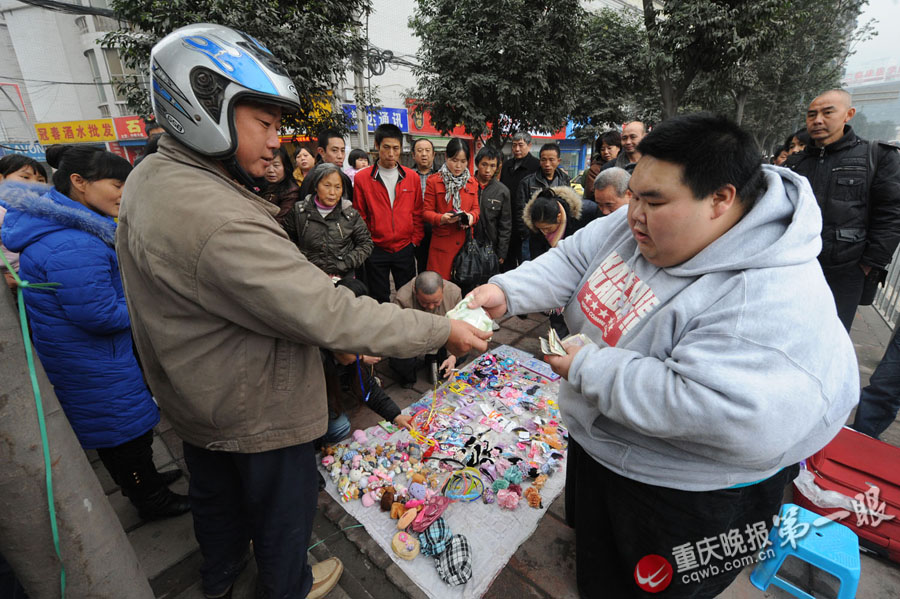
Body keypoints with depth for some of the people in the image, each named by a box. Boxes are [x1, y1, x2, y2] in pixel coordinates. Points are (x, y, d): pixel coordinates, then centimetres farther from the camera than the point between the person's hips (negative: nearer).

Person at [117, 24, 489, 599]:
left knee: (215, 490, 32)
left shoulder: (150, 178, -2)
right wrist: (441, 330, -28)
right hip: (257, 412, -9)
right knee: (281, 506, 19)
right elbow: (328, 314, -37)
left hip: (194, 397, 10)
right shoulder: (218, 222, -35)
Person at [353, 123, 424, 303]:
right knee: (379, 300, 10)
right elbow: (359, 216, 0)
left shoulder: (412, 177, 3)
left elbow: (417, 212, 9)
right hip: (376, 250, -2)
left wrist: (415, 240, 3)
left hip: (405, 248, 2)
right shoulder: (362, 178, -3)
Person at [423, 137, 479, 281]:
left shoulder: (472, 182, 12)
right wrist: (442, 218, -22)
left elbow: (476, 208, 12)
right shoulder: (434, 181, 0)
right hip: (442, 242, -3)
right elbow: (426, 211, -1)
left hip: (466, 242, 3)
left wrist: (471, 216, -11)